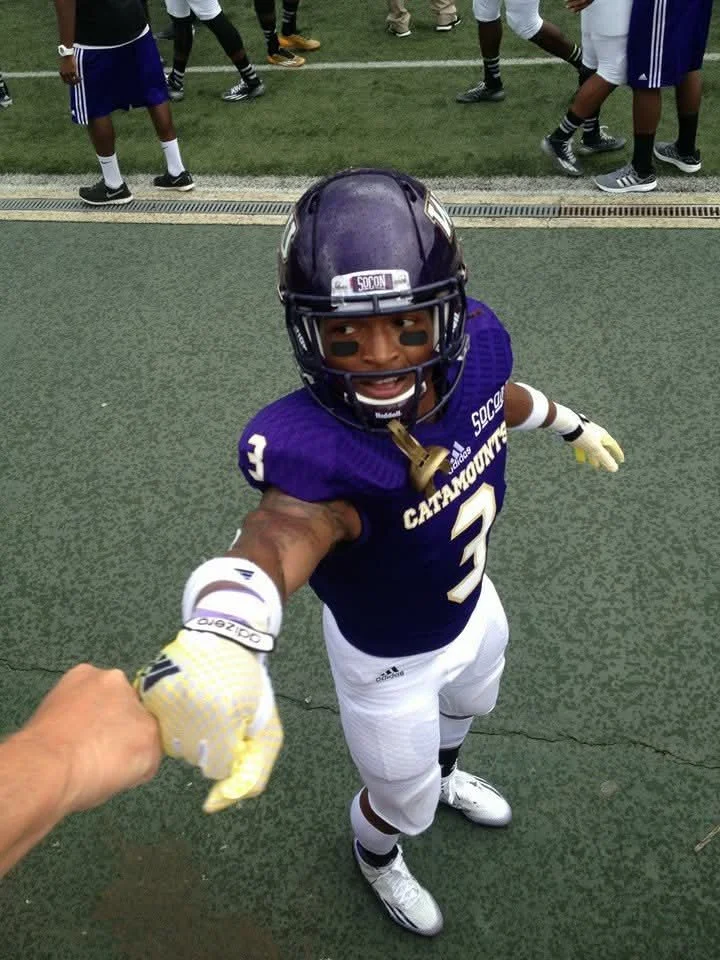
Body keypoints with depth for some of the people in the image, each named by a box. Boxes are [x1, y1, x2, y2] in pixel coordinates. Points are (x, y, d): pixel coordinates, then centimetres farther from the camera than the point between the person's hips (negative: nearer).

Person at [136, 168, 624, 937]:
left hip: (470, 606, 6)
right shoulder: (318, 450, -44)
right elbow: (285, 528, -67)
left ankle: (442, 775, 76)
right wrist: (222, 635, -90)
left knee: (471, 702, 38)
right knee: (404, 800, 22)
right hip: (388, 657, -5)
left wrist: (571, 424, 19)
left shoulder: (476, 344, -26)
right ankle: (376, 853, 62)